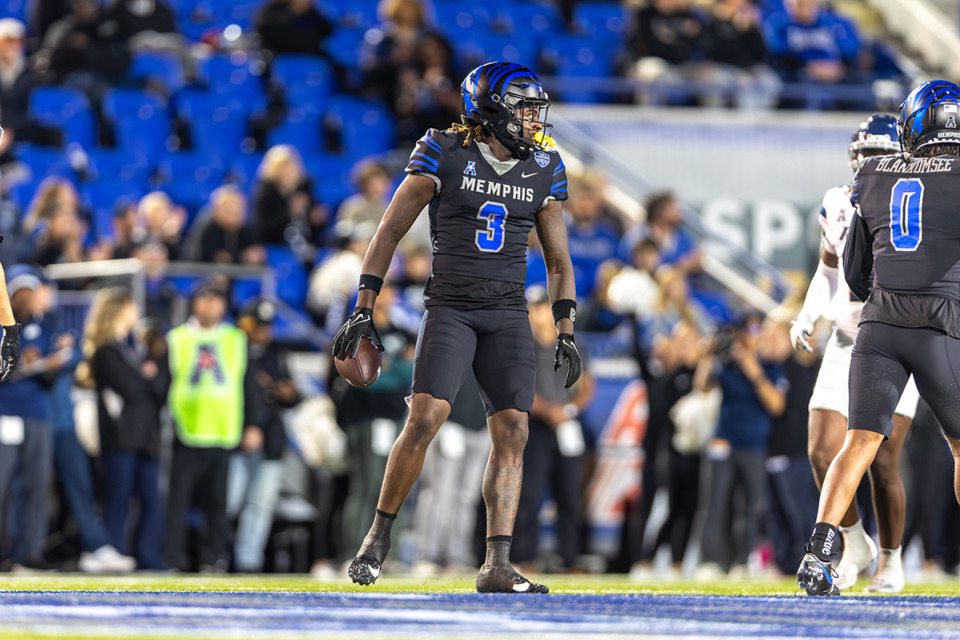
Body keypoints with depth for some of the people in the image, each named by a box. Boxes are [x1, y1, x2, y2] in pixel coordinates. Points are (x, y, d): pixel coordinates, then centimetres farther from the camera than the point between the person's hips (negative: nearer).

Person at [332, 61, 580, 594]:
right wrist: (363, 310, -4)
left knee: (512, 431, -8)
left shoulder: (542, 170, 8)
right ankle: (380, 535, -1)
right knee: (426, 417, -19)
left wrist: (566, 332, 7)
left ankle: (497, 566, -8)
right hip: (450, 305, -4)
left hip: (508, 314, 4)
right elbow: (390, 231, 0)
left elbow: (558, 260, 16)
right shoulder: (444, 155, -4)